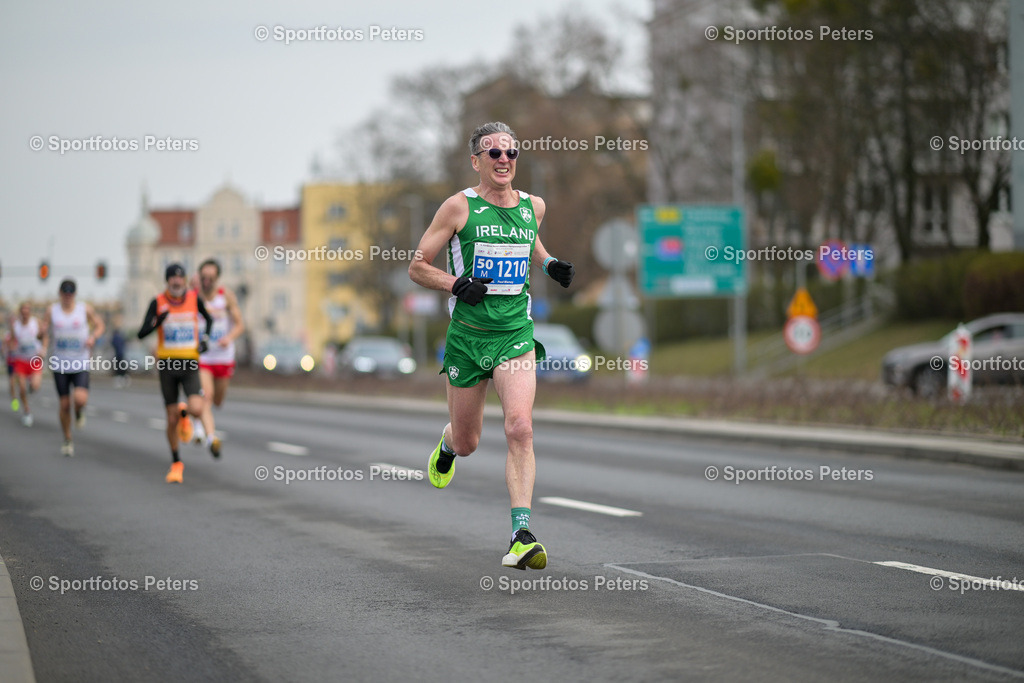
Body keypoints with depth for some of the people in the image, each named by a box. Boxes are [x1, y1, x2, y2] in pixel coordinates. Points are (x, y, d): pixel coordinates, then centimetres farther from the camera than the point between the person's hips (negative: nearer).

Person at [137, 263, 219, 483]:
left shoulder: (194, 298, 0)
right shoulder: (158, 303, -3)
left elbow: (209, 319, 20)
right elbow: (141, 334, -6)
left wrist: (205, 338, 2)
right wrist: (157, 322, -24)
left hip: (190, 364, 0)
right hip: (167, 364, 0)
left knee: (196, 409, -21)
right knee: (172, 419, 3)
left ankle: (186, 411, 17)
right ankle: (176, 463, 22)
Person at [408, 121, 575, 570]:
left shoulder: (533, 206, 8)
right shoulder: (459, 207, -4)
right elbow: (417, 267, 0)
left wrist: (550, 265, 9)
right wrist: (456, 283, -18)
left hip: (515, 335, 1)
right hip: (467, 335, -1)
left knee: (520, 429, -19)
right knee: (467, 443, 11)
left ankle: (522, 535, -21)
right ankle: (447, 444, 51)